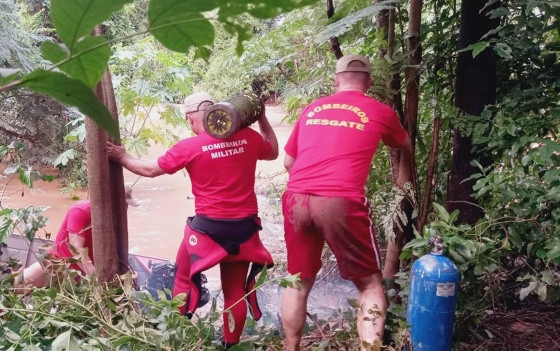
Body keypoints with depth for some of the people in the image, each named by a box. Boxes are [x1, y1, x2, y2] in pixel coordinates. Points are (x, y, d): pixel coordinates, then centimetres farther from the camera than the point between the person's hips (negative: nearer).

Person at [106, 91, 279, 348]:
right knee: (236, 290, 16)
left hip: (208, 228, -3)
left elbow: (150, 169, 0)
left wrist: (121, 158, 16)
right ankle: (231, 343, 27)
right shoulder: (248, 137, -2)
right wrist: (262, 118, 23)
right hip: (245, 228, 3)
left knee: (185, 280, 21)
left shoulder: (190, 147, -11)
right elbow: (273, 152, 18)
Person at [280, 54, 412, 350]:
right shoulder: (380, 112, 11)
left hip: (296, 199, 4)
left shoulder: (312, 109, 19)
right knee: (370, 284, 14)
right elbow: (405, 146, 32)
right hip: (341, 203, -3)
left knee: (299, 282, 21)